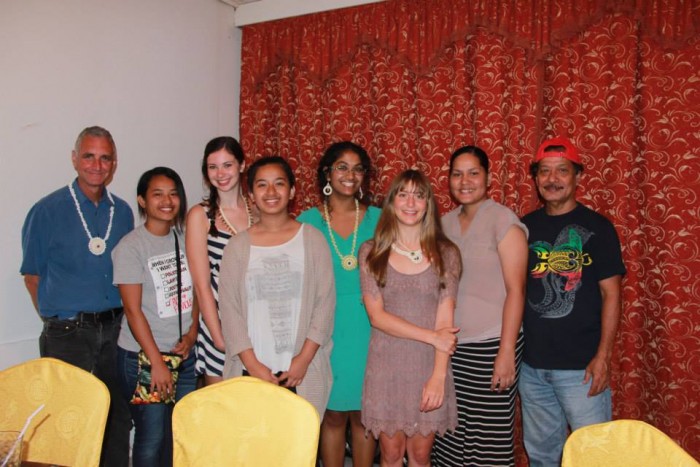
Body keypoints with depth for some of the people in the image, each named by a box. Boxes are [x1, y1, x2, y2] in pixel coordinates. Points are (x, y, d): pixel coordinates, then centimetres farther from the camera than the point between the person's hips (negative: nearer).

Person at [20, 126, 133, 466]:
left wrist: (114, 320, 8)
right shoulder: (47, 211, -6)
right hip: (68, 335, -3)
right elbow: (32, 277, 0)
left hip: (115, 331, 4)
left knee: (118, 419, 13)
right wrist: (59, 320, -2)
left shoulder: (123, 212, 6)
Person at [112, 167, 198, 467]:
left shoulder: (185, 239, 5)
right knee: (151, 438, 6)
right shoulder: (129, 248, -10)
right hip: (143, 357, -4)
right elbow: (133, 310, -13)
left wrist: (191, 334, -3)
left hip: (185, 353, 5)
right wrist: (157, 362, -14)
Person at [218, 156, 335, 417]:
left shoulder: (312, 239, 2)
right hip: (252, 370, 1)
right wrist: (252, 364, -7)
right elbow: (229, 308, 0)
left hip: (303, 371, 0)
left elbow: (325, 302, -1)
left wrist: (304, 358, -7)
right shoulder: (238, 246, 4)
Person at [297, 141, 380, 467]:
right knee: (333, 414, 9)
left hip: (368, 328, 1)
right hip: (327, 328, 0)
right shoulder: (308, 221, 1)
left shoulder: (377, 219, 3)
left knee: (363, 413, 10)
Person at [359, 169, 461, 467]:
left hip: (429, 365, 0)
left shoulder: (446, 253, 0)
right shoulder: (371, 252, -1)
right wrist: (431, 336, -13)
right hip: (386, 365, 0)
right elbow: (376, 315, -7)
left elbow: (445, 319, -4)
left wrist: (438, 376, -12)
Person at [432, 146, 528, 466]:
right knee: (451, 436, 9)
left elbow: (515, 290, -10)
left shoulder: (503, 220, -6)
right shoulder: (445, 223, 10)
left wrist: (507, 352, -14)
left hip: (490, 345, -5)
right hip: (449, 346, 5)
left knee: (490, 438, 3)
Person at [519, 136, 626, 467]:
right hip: (531, 363, 4)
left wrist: (603, 357, -12)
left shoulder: (596, 227, -5)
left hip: (580, 364, -4)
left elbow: (611, 294, -6)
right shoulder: (525, 227, 6)